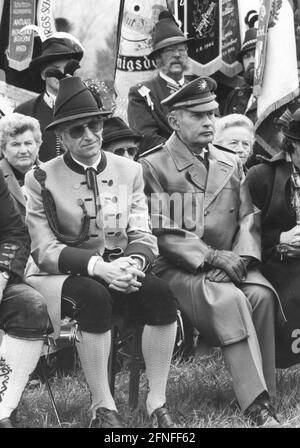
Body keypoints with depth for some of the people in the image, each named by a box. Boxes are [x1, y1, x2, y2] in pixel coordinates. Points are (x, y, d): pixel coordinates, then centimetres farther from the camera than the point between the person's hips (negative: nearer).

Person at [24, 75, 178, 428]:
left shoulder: (129, 170, 7)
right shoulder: (42, 179, -3)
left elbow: (142, 235, 4)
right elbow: (45, 249, -9)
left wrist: (134, 261, -21)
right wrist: (96, 266, -24)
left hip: (118, 271, 3)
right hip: (58, 275, -3)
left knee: (160, 294, -26)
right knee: (94, 297, -36)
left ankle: (157, 402, -14)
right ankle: (103, 408, -20)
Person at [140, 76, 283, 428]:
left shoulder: (230, 163, 17)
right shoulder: (152, 167, 0)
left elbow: (248, 218, 10)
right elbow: (161, 231, -9)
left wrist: (241, 256, -10)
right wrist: (212, 256, -16)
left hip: (230, 264, 5)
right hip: (179, 268, -4)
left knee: (262, 294, -26)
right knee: (229, 300, -31)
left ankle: (264, 395, -14)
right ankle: (257, 407, -29)